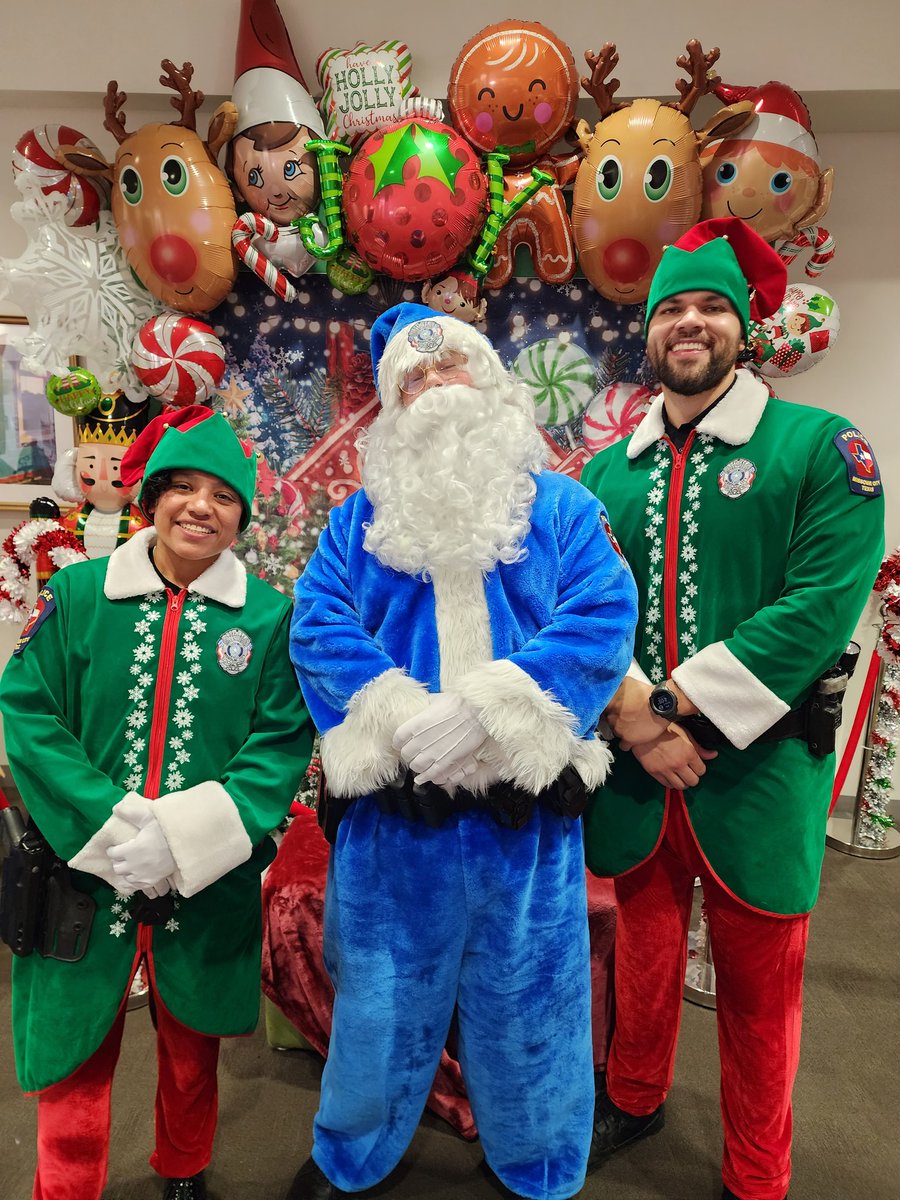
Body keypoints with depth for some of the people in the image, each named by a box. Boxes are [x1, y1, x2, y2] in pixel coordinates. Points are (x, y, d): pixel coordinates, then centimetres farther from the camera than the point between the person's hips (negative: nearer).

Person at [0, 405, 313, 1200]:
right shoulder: (77, 594, -3)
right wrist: (106, 825, -18)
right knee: (74, 1056, 15)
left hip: (207, 887, 1)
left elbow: (283, 743, -9)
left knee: (191, 1051, 22)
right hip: (84, 875, 0)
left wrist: (187, 837, -20)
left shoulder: (269, 615, -5)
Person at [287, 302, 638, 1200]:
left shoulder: (560, 506, 4)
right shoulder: (361, 518, 8)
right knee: (382, 996, 17)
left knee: (526, 997, 16)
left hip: (524, 810, 0)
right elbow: (318, 630, -3)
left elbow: (603, 622, -8)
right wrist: (398, 720, -18)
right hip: (395, 808, 1)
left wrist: (486, 709, -19)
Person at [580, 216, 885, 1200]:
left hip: (756, 767, -3)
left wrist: (681, 705, -20)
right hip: (633, 769, 3)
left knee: (758, 984, 15)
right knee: (643, 952, 22)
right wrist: (633, 716, -15)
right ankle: (635, 1100, 50)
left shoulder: (819, 446, -5)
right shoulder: (609, 472, 7)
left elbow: (825, 600, -16)